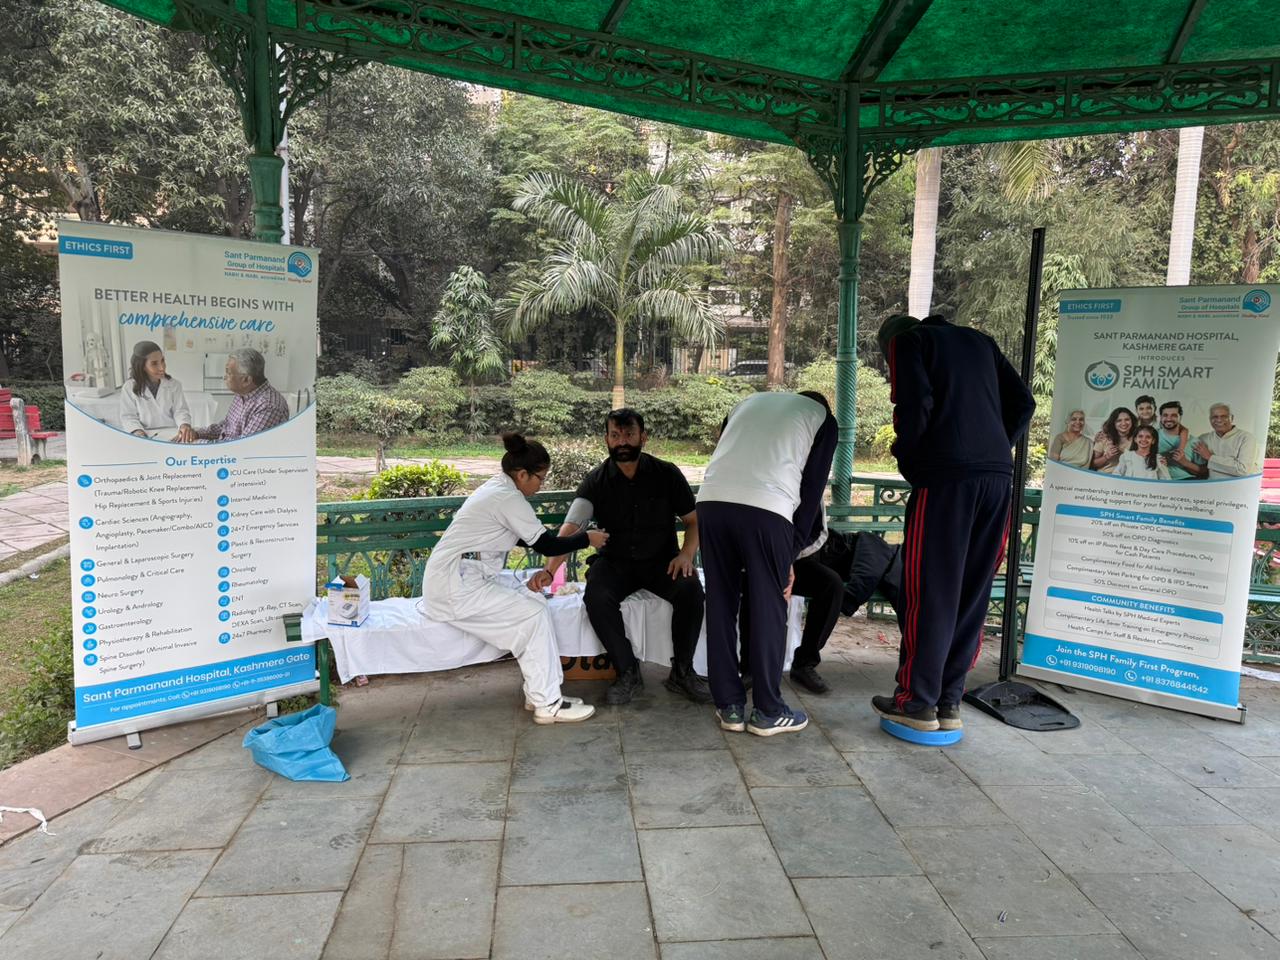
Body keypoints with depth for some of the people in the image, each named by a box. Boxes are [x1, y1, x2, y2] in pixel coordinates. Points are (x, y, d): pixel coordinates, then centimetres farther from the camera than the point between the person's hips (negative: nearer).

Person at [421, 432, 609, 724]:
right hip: (455, 586, -10)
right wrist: (587, 538, 0)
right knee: (534, 613, -13)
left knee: (532, 600, 5)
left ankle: (539, 692, 4)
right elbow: (546, 545, -13)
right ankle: (547, 704, -8)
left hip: (459, 580, 10)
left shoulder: (496, 488, 14)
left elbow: (531, 538, 22)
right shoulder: (508, 497, -16)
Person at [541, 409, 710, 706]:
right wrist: (548, 571, -32)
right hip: (615, 562, 0)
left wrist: (687, 553, -18)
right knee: (596, 597, -30)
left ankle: (682, 672, -10)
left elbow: (694, 520, 2)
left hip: (662, 561, 0)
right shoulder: (596, 481, -6)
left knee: (691, 590, -29)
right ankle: (627, 671, -10)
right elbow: (570, 528, -17)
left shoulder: (666, 474, -4)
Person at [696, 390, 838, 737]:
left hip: (712, 500, 4)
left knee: (721, 607, 13)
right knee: (769, 611, 8)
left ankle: (729, 706, 20)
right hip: (765, 508, -4)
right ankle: (768, 712, 17)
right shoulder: (822, 417, 22)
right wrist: (791, 554, 15)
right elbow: (811, 490, 14)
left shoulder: (749, 402, 33)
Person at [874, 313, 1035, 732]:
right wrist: (995, 451, 17)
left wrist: (905, 458, 5)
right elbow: (1023, 403, 16)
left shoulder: (906, 341, 8)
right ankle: (949, 701, 16)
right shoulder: (980, 341, 25)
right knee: (972, 593, 10)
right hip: (997, 477, 6)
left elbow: (916, 404, -9)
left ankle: (917, 701, 7)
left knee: (928, 593, 1)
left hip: (944, 477, -6)